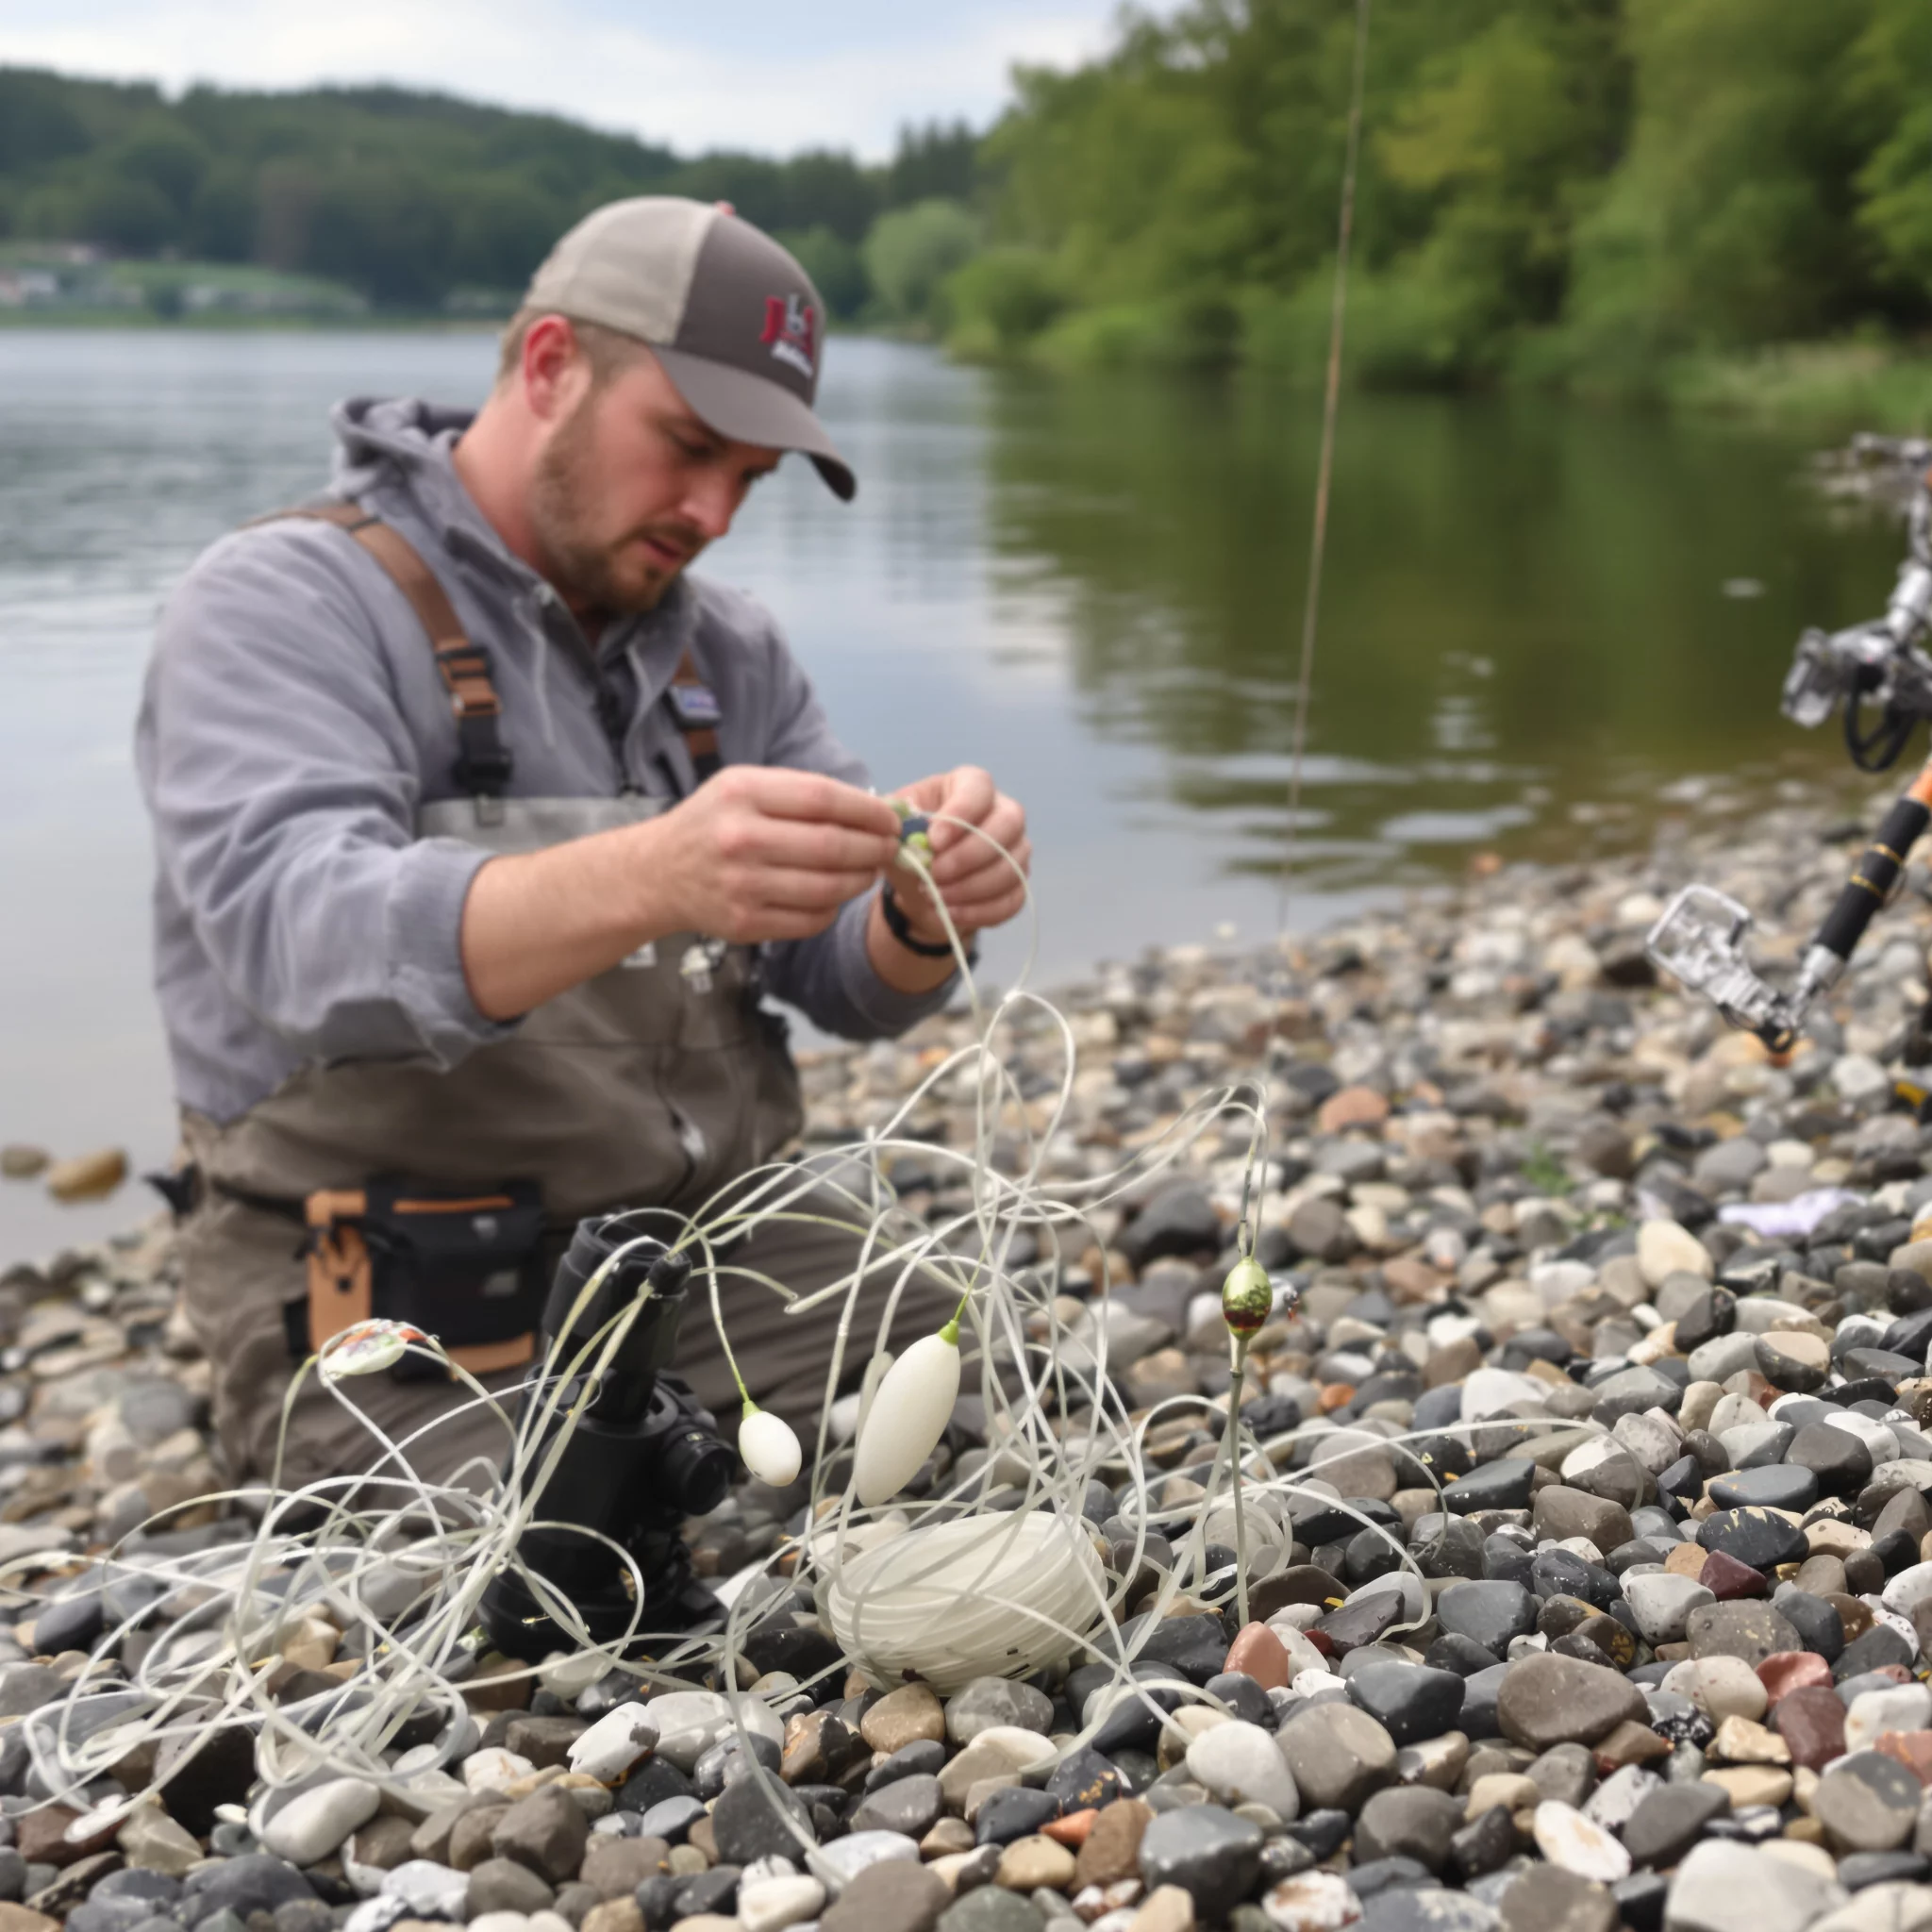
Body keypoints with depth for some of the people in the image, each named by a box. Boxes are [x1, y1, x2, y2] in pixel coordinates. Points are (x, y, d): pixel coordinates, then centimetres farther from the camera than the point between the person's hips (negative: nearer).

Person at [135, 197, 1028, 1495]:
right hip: (416, 1339, -5)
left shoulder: (726, 649, 14)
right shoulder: (284, 606, -6)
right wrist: (645, 882, -42)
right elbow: (301, 938, -25)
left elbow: (851, 984, 7)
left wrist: (924, 912, -18)